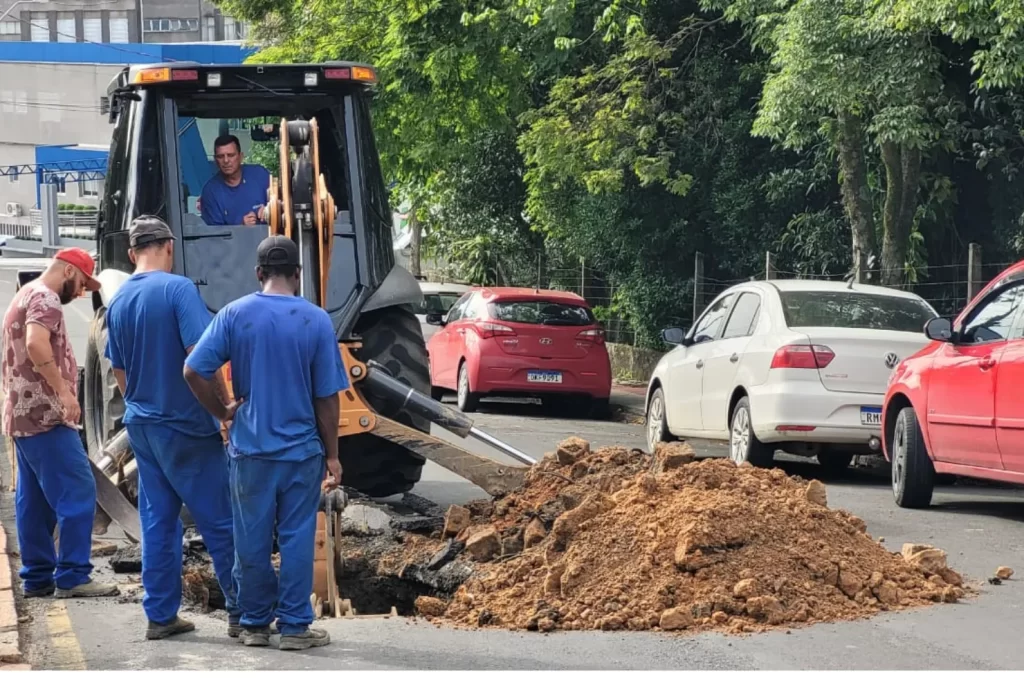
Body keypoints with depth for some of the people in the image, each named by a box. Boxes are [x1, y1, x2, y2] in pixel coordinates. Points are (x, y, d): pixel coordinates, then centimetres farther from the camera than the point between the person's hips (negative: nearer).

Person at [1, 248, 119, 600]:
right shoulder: (45, 298, -12)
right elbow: (36, 344, -30)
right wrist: (64, 391, -29)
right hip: (45, 416, -11)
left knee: (34, 501, 11)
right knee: (77, 493, -10)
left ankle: (37, 577, 12)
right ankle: (72, 577, -11)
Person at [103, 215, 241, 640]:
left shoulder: (118, 302, 6)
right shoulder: (177, 289, -15)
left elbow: (119, 372, 14)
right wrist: (225, 405, -14)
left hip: (141, 425, 7)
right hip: (186, 425, -6)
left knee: (157, 522, 11)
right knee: (219, 521, 1)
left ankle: (160, 615, 12)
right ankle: (241, 612, 4)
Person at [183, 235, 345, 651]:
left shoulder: (235, 314, -4)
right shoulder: (316, 321, -6)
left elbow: (194, 371, -9)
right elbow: (327, 398, -4)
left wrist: (223, 413, 6)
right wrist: (332, 455, 4)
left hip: (250, 448, 1)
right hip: (301, 449, -1)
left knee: (252, 540, 9)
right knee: (297, 540, 4)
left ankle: (255, 624, 16)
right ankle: (294, 626, 6)